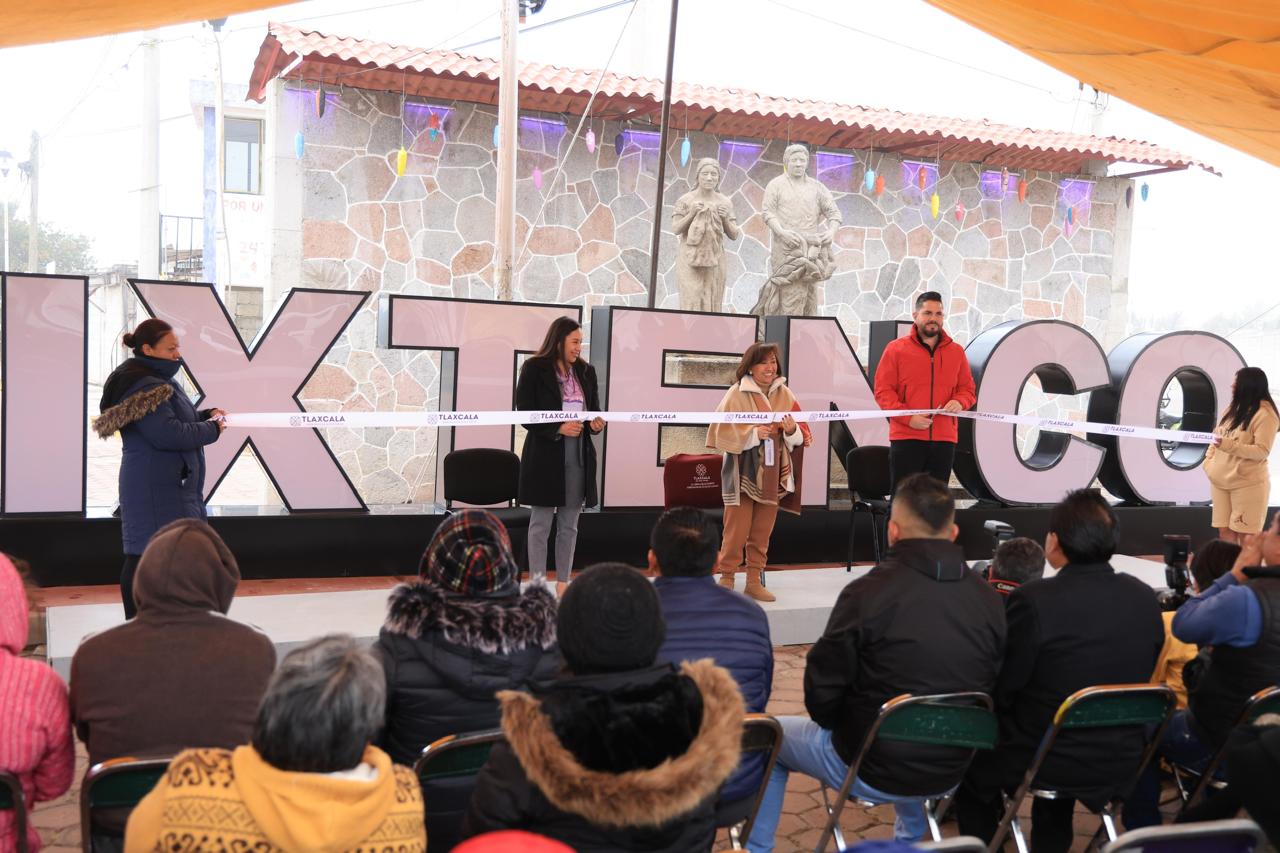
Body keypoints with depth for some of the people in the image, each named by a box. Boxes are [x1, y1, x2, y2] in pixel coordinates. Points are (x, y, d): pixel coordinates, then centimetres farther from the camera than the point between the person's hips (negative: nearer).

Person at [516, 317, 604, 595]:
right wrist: (558, 428, -19)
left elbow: (595, 409, 17)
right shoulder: (534, 369, -5)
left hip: (579, 455, 5)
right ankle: (537, 582, 8)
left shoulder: (586, 371, 11)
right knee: (541, 522, 2)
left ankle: (563, 582, 17)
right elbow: (524, 412, -9)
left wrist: (597, 423, -7)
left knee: (569, 524, 10)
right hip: (545, 454, -5)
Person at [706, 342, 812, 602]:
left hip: (773, 472, 4)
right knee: (737, 529, -4)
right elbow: (722, 431, -12)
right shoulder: (737, 393, -7)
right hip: (743, 472, -4)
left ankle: (754, 580, 18)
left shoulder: (784, 394, 5)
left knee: (763, 532, 8)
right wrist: (753, 433, -22)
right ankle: (726, 578, 10)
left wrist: (792, 430, -16)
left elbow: (799, 437, 6)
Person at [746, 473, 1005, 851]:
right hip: (951, 771, 5)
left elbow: (822, 691, -14)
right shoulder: (990, 599, -6)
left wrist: (843, 730, 8)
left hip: (868, 769, -5)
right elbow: (992, 691, 4)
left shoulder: (868, 592, -21)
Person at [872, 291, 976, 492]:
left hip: (944, 438, 3)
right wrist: (908, 417, -15)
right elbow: (882, 390, -2)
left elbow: (968, 389, 16)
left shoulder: (956, 351, 13)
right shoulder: (896, 349, 2)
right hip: (906, 438, -3)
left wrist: (959, 402, -9)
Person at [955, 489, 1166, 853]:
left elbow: (1001, 690, -13)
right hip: (1122, 761, 5)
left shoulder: (1033, 600, -23)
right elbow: (1140, 681, 8)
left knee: (970, 765, 23)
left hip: (1048, 761, -5)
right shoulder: (1145, 599, -5)